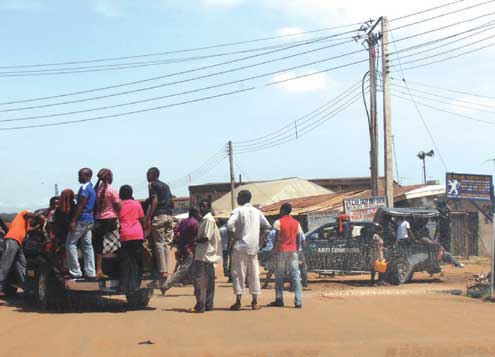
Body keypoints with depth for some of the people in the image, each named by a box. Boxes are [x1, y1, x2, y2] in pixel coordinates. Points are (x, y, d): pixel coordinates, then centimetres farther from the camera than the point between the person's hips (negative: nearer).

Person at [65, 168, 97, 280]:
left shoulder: (84, 188, -11)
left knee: (70, 244, -4)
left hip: (82, 220, -9)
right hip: (90, 220, 9)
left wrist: (73, 220, -20)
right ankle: (90, 273, 5)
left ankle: (75, 272, -6)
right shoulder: (92, 189, 18)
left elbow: (81, 205, -18)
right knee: (87, 245, 8)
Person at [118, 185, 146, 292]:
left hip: (124, 236, -1)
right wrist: (143, 231, 20)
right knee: (136, 261, 7)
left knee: (125, 262, 2)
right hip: (138, 235, 1)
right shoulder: (137, 204, 10)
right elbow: (142, 220, 10)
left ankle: (124, 286, -2)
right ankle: (134, 285, 2)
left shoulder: (119, 205, 7)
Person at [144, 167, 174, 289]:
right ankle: (166, 270, 1)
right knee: (167, 243, 5)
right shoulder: (166, 185, 22)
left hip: (159, 216, -7)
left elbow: (155, 201, -11)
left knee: (159, 243, -7)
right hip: (169, 216, 7)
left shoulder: (152, 184, 1)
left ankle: (163, 271, -15)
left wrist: (148, 217, -13)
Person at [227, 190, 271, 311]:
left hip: (240, 247, -5)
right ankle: (255, 302, 9)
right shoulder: (257, 211, 11)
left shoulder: (238, 210, -7)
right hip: (253, 247, 5)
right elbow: (267, 226, 15)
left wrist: (234, 238, -8)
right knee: (254, 274, 8)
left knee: (239, 274, 0)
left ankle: (238, 302, -1)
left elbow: (229, 225, -21)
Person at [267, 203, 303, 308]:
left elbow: (277, 238, -8)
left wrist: (274, 250, -2)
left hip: (281, 251, -3)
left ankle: (279, 300, 6)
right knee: (295, 276, 0)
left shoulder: (278, 222, -4)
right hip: (293, 251, 3)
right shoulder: (296, 223, 10)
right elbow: (298, 239, 10)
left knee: (279, 276, 5)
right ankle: (298, 302, -7)